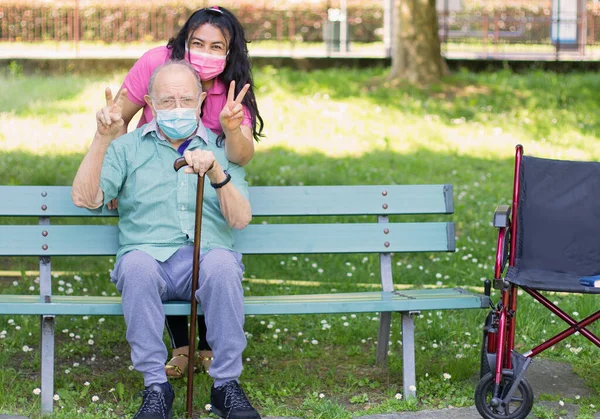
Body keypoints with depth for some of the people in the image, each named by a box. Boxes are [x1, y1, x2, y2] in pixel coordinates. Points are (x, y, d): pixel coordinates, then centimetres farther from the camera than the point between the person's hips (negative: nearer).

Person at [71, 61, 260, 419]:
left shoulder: (222, 148, 15)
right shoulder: (128, 147, 15)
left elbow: (240, 219, 1)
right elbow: (85, 199, 1)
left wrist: (216, 174, -17)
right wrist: (103, 139, -8)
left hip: (207, 258, 0)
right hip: (151, 259, 0)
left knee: (222, 263, -35)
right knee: (136, 264, -36)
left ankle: (227, 385, -23)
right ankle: (156, 387, -27)